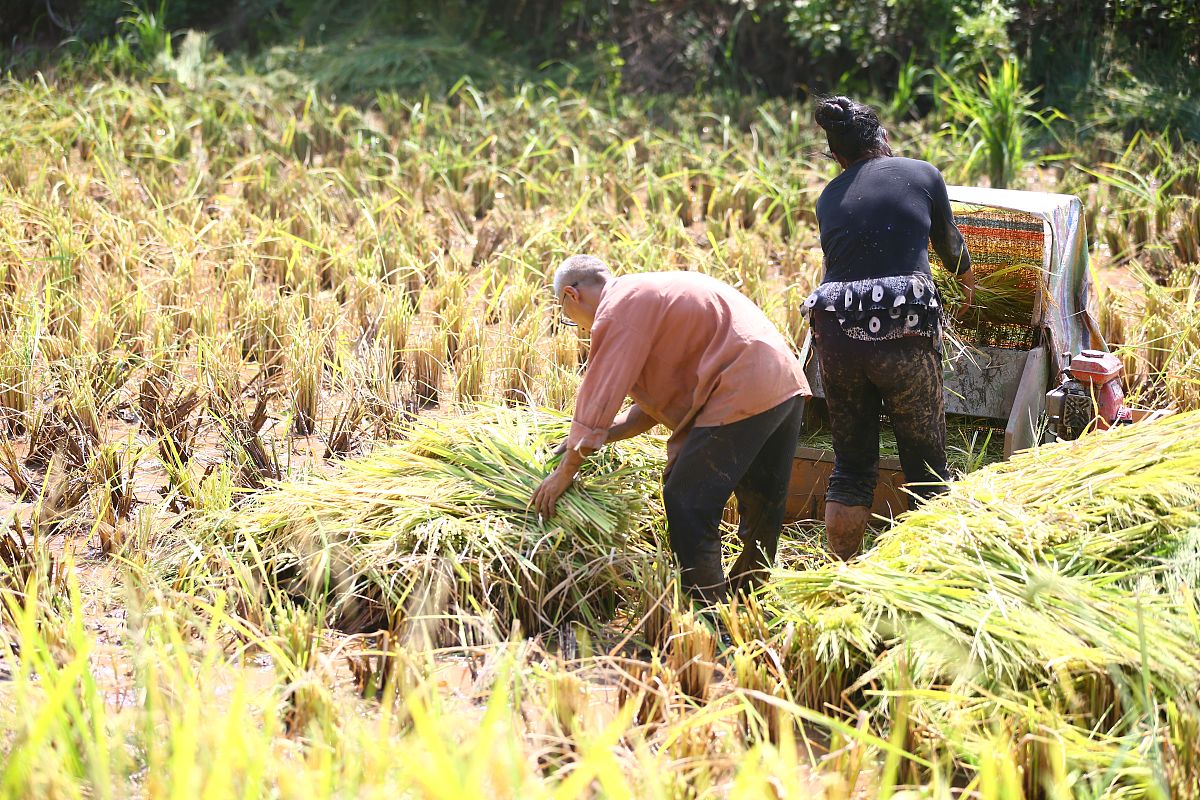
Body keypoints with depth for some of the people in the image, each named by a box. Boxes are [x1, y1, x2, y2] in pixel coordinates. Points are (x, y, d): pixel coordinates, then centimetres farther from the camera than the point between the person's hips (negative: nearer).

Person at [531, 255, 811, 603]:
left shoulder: (618, 309, -6)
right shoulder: (647, 294, 24)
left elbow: (600, 397, -9)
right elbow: (660, 399, 23)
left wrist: (566, 470, -1)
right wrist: (594, 435, 16)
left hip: (742, 393, -10)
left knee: (687, 505, -5)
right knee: (760, 508, 20)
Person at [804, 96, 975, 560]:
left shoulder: (828, 198, 17)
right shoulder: (922, 174, 11)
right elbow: (949, 244, 26)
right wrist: (968, 280, 48)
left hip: (835, 333, 3)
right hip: (904, 333, -3)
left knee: (851, 466, 15)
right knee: (926, 465, 10)